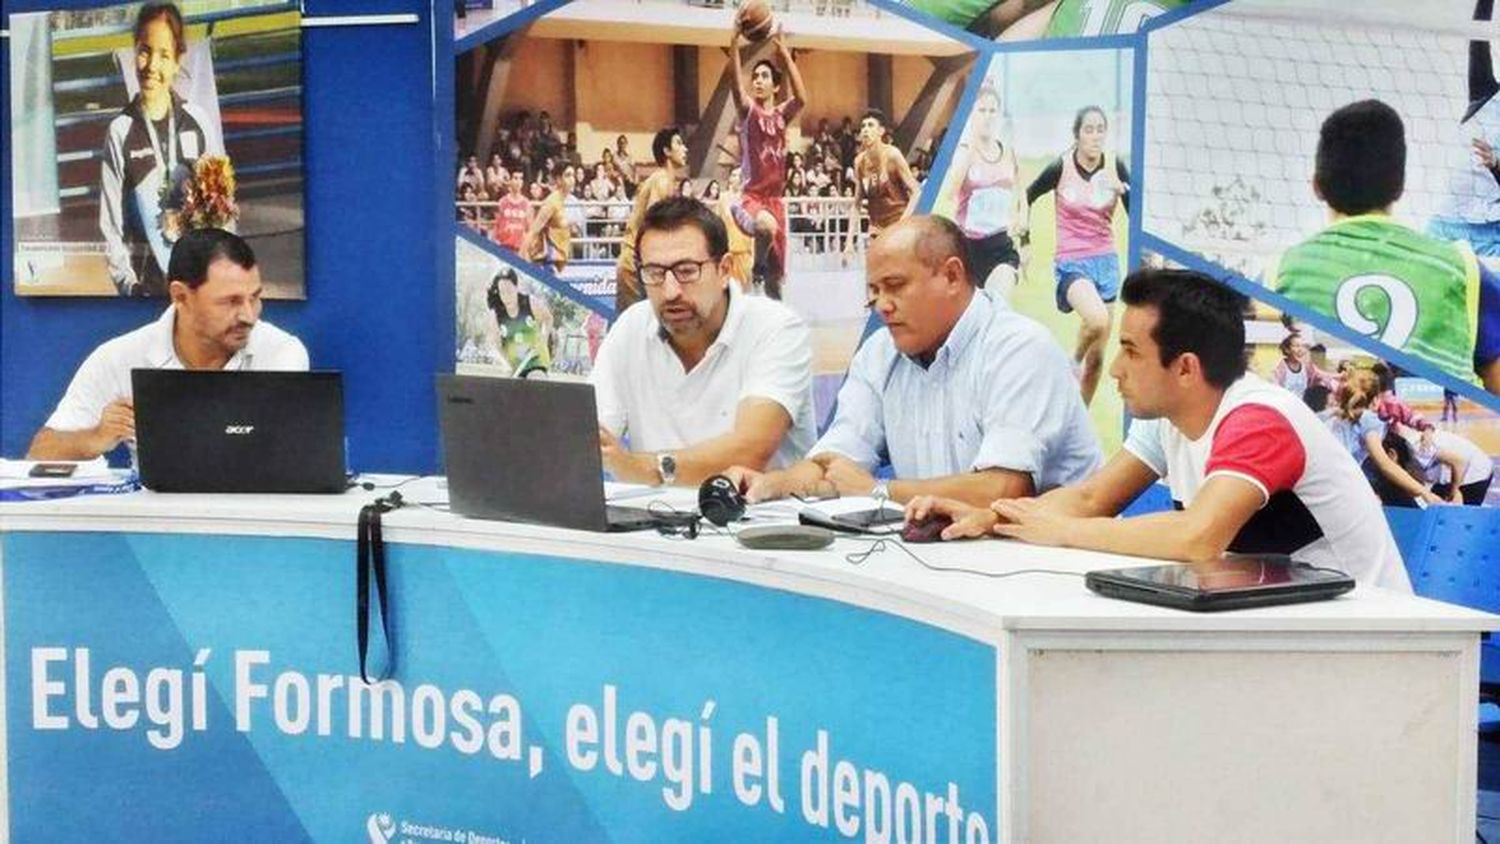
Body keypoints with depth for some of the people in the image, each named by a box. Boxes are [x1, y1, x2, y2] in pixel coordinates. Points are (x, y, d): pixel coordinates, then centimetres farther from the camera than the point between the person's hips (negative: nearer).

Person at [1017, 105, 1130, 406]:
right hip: (1071, 263, -4)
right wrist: (1024, 228, -1)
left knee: (1097, 355, 8)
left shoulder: (1116, 167, -3)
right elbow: (1028, 195, 7)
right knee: (1098, 320, -32)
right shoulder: (1061, 167, -10)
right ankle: (1072, 364, -1)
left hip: (1106, 260, 4)